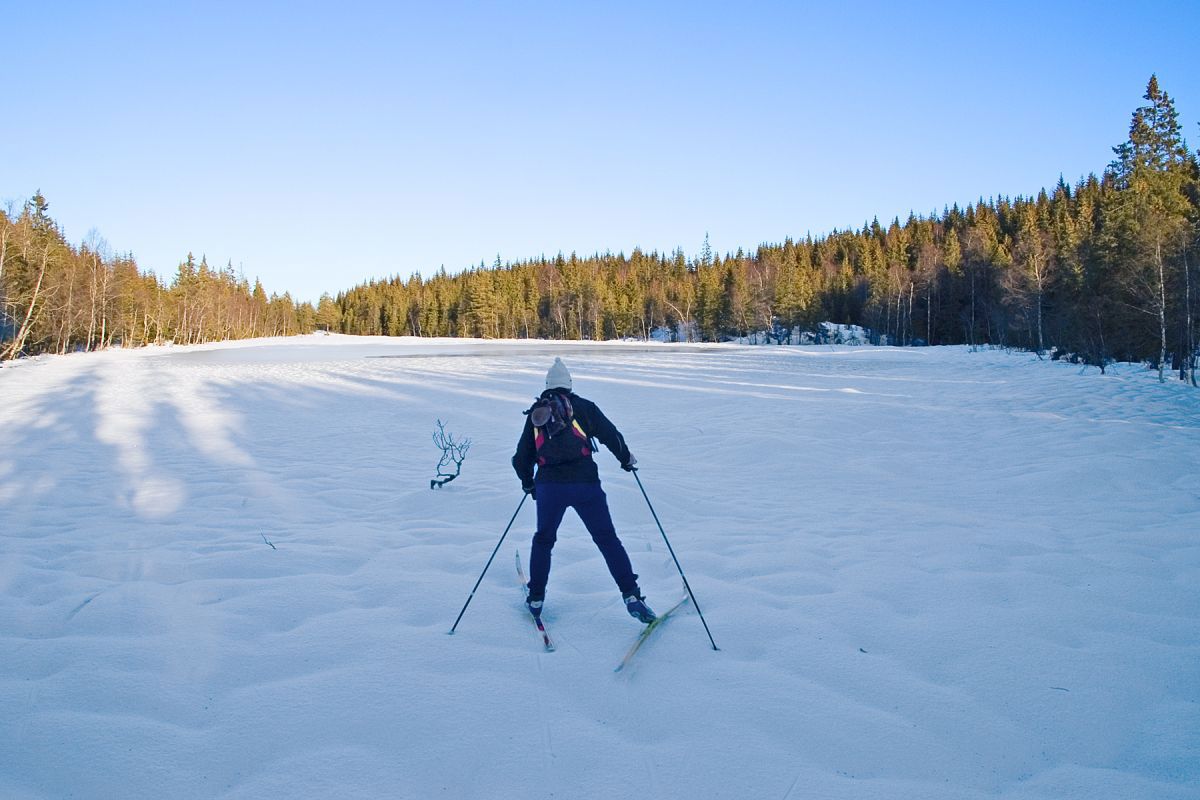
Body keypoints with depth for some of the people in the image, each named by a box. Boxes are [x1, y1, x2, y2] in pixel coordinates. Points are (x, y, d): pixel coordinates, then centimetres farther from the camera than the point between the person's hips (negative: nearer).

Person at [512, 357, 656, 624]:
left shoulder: (535, 414, 15)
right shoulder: (583, 407, 7)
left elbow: (521, 458, 19)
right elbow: (610, 434, 3)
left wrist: (527, 483, 36)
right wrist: (626, 459, 21)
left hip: (548, 485, 2)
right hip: (585, 483, -2)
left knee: (543, 539, 22)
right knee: (607, 539, 5)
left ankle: (536, 598, 25)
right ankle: (631, 595, -3)